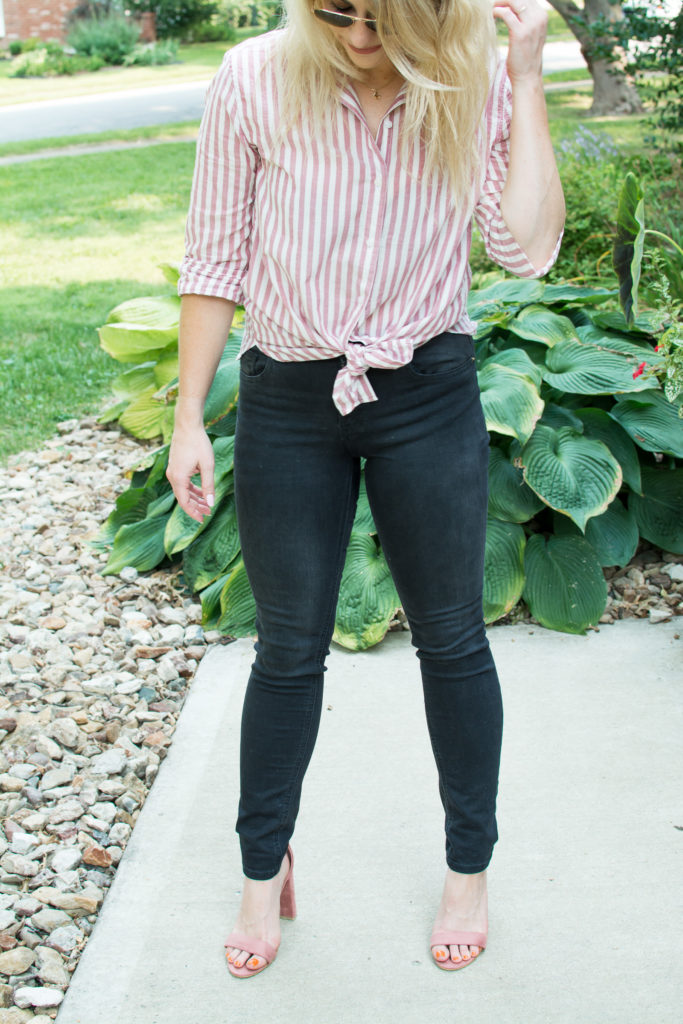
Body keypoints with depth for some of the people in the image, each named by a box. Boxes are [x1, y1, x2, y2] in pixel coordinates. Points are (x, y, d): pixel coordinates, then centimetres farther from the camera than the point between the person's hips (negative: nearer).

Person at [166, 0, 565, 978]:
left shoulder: (475, 87, -7)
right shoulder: (256, 79, -9)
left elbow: (530, 247, -17)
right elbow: (216, 257, -3)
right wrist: (188, 417, -3)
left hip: (429, 395, 0)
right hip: (287, 400, 0)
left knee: (452, 640, 11)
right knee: (288, 648, 11)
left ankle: (469, 868, 32)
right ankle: (265, 872, 32)